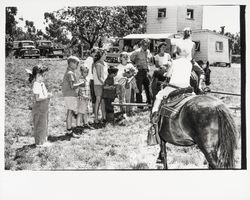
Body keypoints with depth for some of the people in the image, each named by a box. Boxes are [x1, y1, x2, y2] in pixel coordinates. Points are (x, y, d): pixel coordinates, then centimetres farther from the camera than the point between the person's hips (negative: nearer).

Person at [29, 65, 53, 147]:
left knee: (44, 124, 16)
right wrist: (47, 97, -20)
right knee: (40, 125, 0)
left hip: (44, 107, 9)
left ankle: (43, 140, 26)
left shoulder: (42, 83, 10)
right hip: (39, 107, -9)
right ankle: (39, 142, 9)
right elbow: (37, 98, -22)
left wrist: (48, 94, 5)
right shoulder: (36, 85, -19)